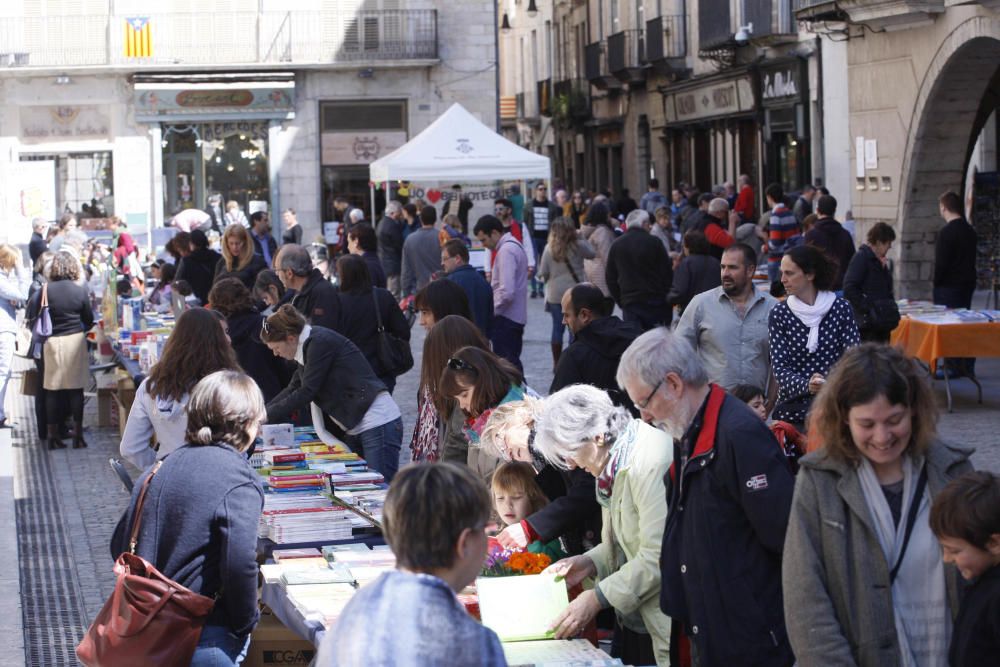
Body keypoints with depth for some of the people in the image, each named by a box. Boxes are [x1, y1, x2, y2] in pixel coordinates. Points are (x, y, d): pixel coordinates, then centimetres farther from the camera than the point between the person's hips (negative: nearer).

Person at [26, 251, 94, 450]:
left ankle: (53, 436, 10)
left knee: (53, 390, 7)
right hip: (75, 341, 0)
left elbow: (31, 315, -6)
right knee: (76, 389, 5)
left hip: (52, 343, 1)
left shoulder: (46, 290, -7)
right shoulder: (80, 291, -5)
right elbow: (89, 320, 3)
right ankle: (77, 435, 7)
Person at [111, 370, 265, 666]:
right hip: (204, 638, -7)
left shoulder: (160, 469, 8)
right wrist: (245, 623, -10)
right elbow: (239, 564, -25)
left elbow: (119, 546, 13)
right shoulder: (240, 481, -14)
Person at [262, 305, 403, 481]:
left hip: (378, 423, -10)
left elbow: (306, 393, -16)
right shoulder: (308, 345, 15)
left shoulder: (320, 342, -13)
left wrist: (266, 417, -9)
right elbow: (293, 389, 24)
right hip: (355, 428, 10)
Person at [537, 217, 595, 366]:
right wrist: (580, 238, 15)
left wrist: (545, 278, 21)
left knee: (557, 327, 12)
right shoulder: (578, 246, -9)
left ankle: (556, 363, 16)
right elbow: (592, 254, 9)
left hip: (555, 294, 2)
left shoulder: (549, 248, -5)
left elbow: (543, 274, -2)